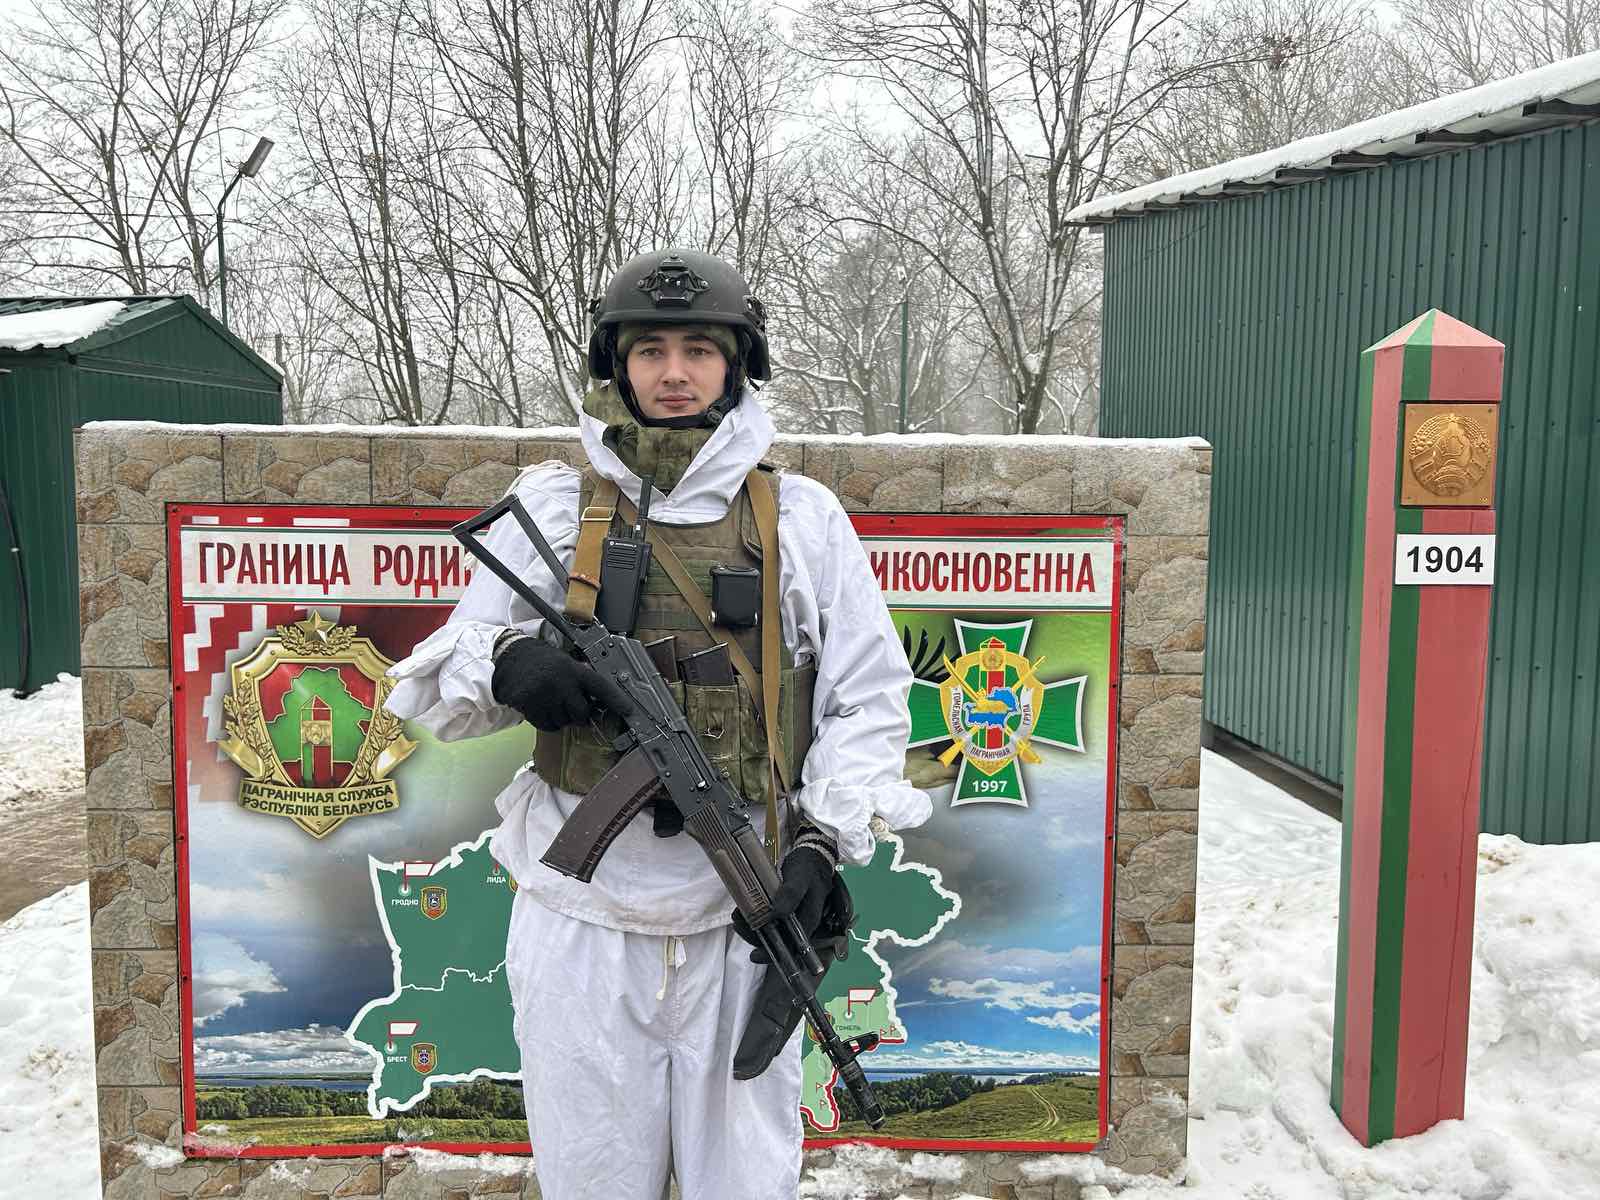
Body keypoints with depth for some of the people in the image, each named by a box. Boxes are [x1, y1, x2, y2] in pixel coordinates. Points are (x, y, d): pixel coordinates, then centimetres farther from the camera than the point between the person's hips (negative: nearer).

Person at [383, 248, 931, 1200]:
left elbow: (869, 695, 5)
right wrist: (505, 668, -15)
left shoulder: (804, 515, 5)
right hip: (584, 911, 0)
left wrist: (825, 839, -8)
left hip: (745, 909, 0)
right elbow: (432, 688, 7)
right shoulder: (552, 507, 4)